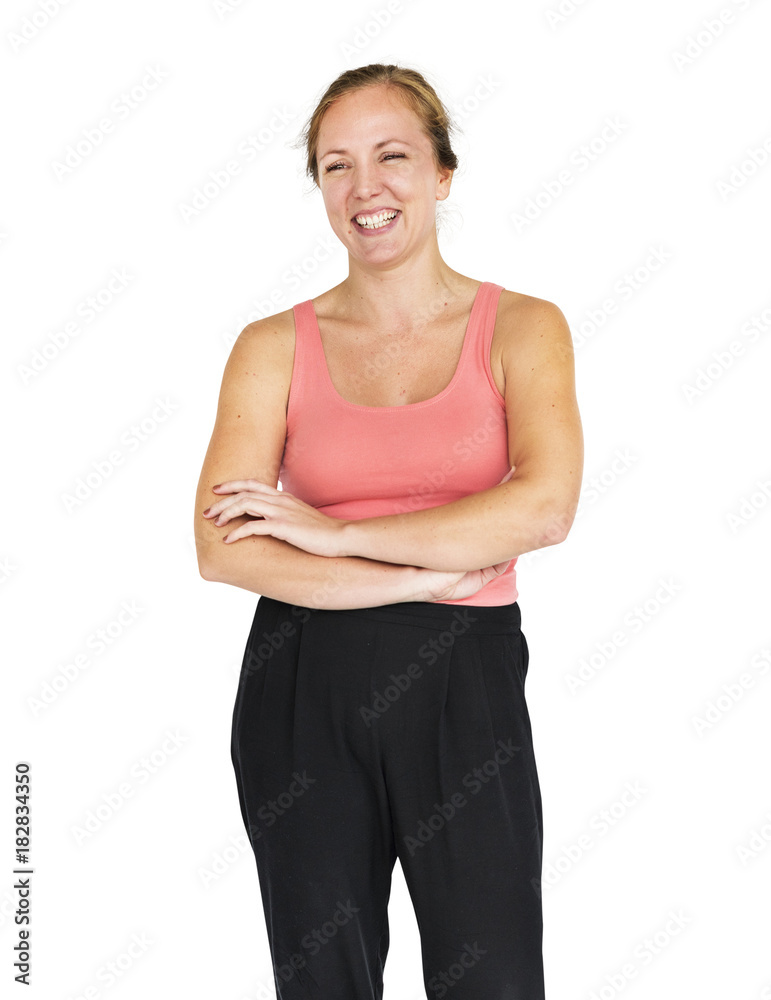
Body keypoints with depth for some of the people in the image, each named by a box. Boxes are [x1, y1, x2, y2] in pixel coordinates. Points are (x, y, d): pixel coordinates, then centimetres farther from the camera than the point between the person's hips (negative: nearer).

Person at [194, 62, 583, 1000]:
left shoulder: (522, 328, 1)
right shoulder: (274, 347, 2)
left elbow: (543, 507, -15)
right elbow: (223, 547, -9)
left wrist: (333, 532, -14)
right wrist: (427, 573, -13)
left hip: (465, 686, -1)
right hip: (303, 690, 1)